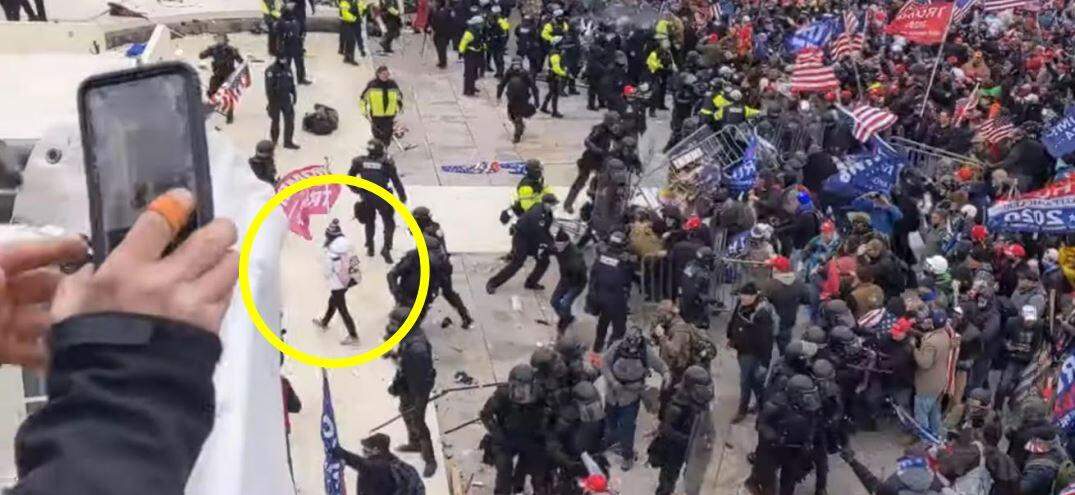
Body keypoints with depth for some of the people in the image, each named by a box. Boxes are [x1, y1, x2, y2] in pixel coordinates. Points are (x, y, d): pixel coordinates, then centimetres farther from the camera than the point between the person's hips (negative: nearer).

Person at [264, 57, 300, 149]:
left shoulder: (287, 68, 5)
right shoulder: (271, 70, -14)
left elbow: (291, 83, 14)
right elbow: (269, 87, -16)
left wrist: (294, 95, 11)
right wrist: (270, 100, -18)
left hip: (286, 99, 5)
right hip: (275, 100, -5)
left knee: (290, 120, 1)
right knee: (275, 121, 9)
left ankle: (288, 141, 8)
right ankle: (274, 140, 27)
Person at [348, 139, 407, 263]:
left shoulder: (359, 162, -3)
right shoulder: (386, 163, -11)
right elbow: (396, 181, -8)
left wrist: (356, 190, 20)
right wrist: (402, 196, 3)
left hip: (366, 198, 3)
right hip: (382, 198, -3)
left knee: (369, 221, 25)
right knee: (389, 223, 13)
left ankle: (370, 248, 30)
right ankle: (386, 247, -2)